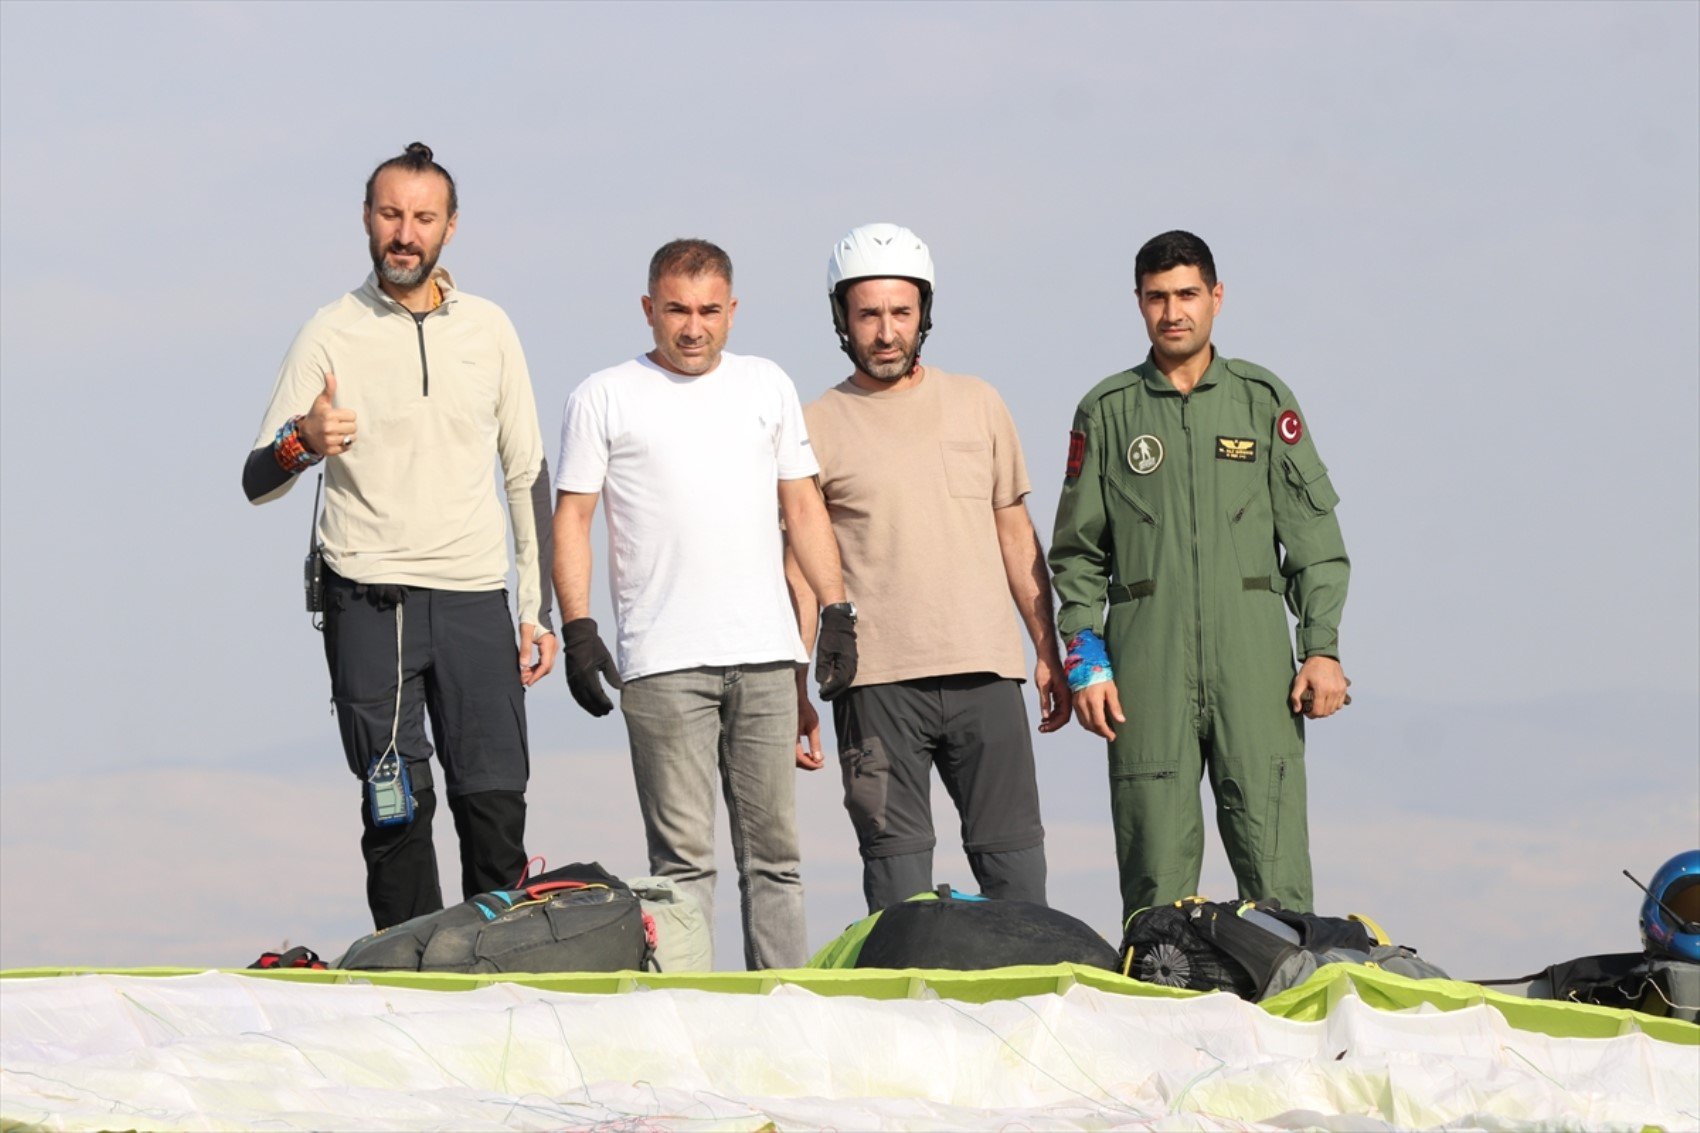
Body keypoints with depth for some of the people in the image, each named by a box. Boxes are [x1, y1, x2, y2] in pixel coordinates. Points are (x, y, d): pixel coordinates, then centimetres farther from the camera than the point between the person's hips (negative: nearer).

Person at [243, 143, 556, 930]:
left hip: (475, 599, 2)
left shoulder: (488, 328, 9)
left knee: (496, 807, -4)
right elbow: (257, 482, -1)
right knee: (397, 809, -4)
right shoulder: (332, 334, 1)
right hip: (370, 600, -2)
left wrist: (538, 612, 8)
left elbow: (527, 474, 14)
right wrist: (300, 445, -25)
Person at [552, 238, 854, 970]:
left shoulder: (767, 387, 16)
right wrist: (577, 629, -5)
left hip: (766, 656, 3)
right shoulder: (604, 399, 6)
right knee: (682, 854, -6)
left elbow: (803, 505, 18)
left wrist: (837, 613, 9)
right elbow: (571, 517, 5)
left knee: (773, 848, 3)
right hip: (661, 662, -3)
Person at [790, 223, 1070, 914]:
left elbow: (1016, 534, 18)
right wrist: (794, 690, -1)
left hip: (985, 672, 2)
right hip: (875, 678, -2)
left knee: (1012, 857, 0)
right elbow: (800, 569, 5)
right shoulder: (817, 428, 5)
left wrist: (1050, 653, 14)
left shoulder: (977, 405, 13)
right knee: (895, 859, -2)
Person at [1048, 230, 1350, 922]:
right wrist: (1085, 661, 1)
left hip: (1254, 658, 0)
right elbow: (1078, 552, 12)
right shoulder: (1107, 412, 11)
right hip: (1147, 659, 0)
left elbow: (1313, 535, 9)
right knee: (1156, 868, -3)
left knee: (1273, 862, -6)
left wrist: (1323, 649, 0)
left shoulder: (1263, 400, 11)